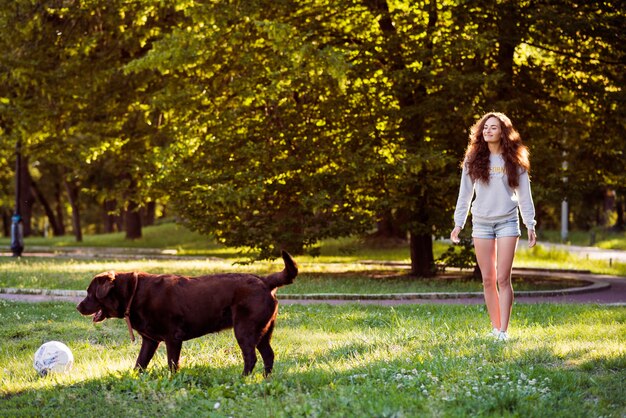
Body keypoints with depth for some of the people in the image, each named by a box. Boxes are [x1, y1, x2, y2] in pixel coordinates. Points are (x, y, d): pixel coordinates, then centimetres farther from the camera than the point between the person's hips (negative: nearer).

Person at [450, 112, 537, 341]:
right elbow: (465, 194, 8)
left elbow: (524, 194, 4)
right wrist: (458, 223, 4)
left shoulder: (514, 161, 2)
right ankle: (495, 328, 12)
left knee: (503, 278, -7)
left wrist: (530, 225, 0)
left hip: (507, 222, -2)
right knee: (488, 280, 4)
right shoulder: (473, 160, 5)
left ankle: (504, 330, -5)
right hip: (481, 223, 2)